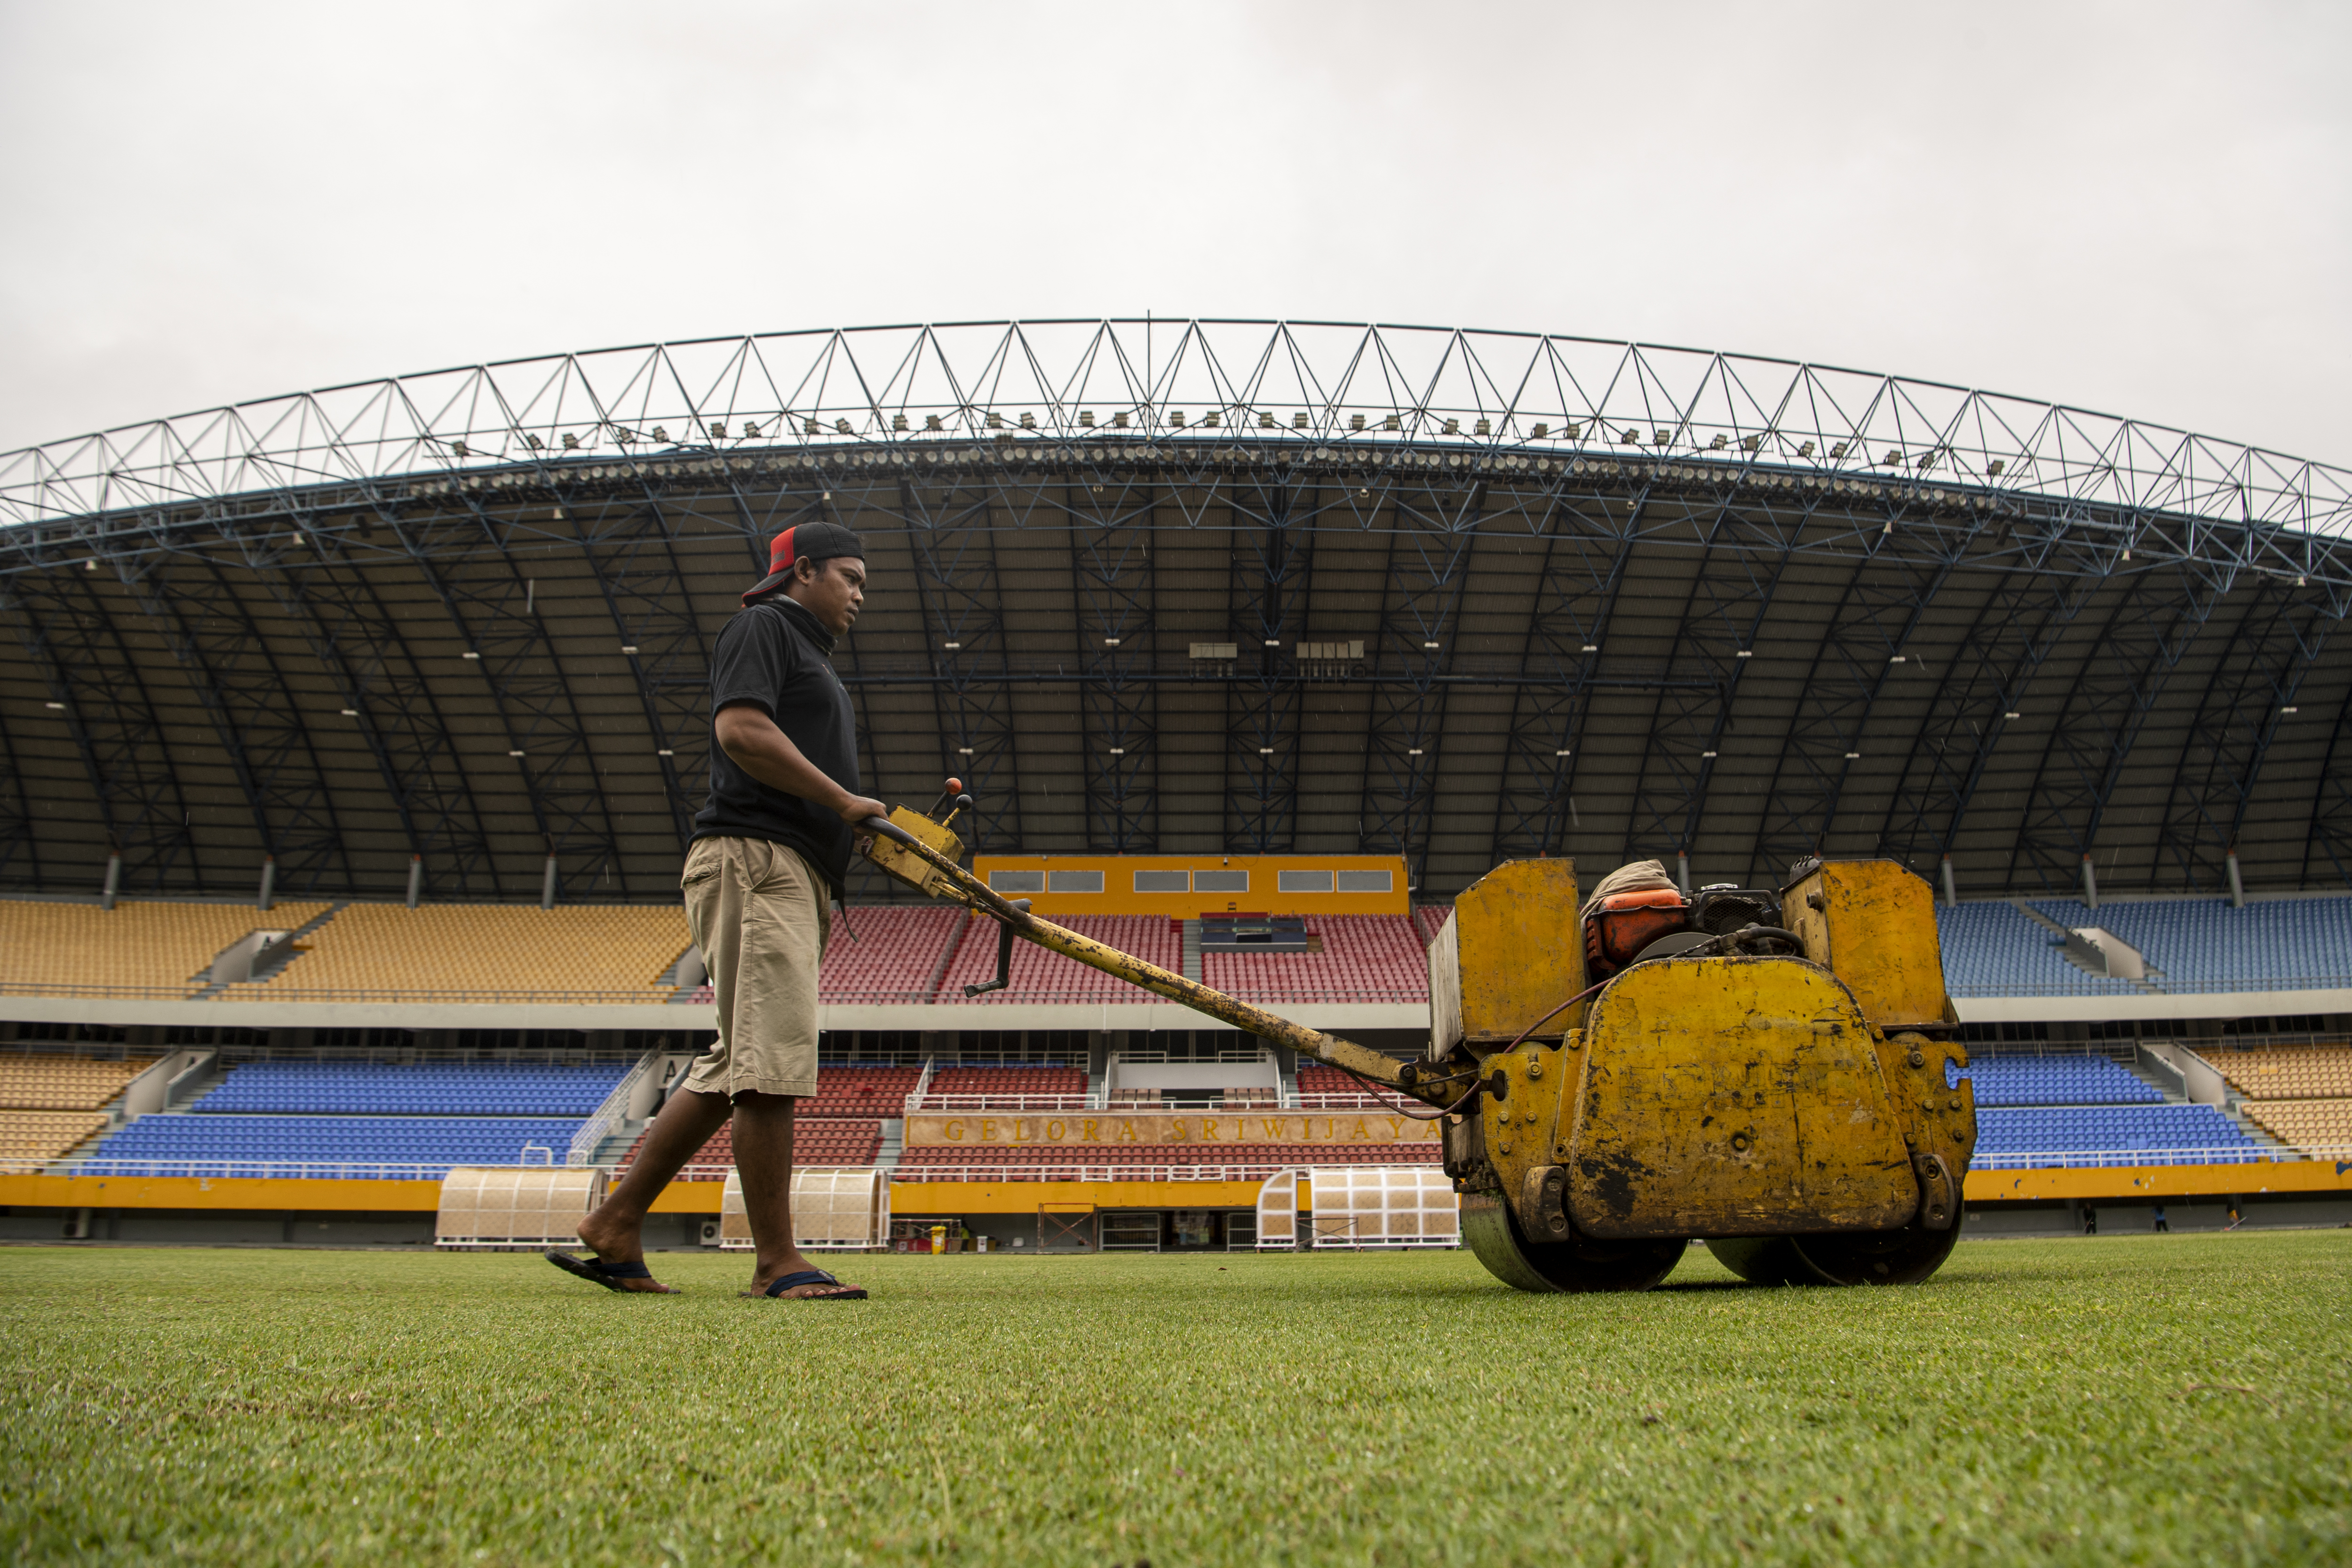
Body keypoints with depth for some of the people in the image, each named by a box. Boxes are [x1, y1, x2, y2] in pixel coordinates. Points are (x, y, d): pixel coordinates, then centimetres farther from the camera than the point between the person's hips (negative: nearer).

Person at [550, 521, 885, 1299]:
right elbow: (740, 730, -16)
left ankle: (615, 1227, 12)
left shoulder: (811, 655, 31)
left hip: (794, 879, 10)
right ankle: (777, 1263, -10)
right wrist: (846, 802, -13)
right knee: (772, 1058, -13)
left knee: (735, 1067, 7)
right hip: (751, 859, -10)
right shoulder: (763, 626, 3)